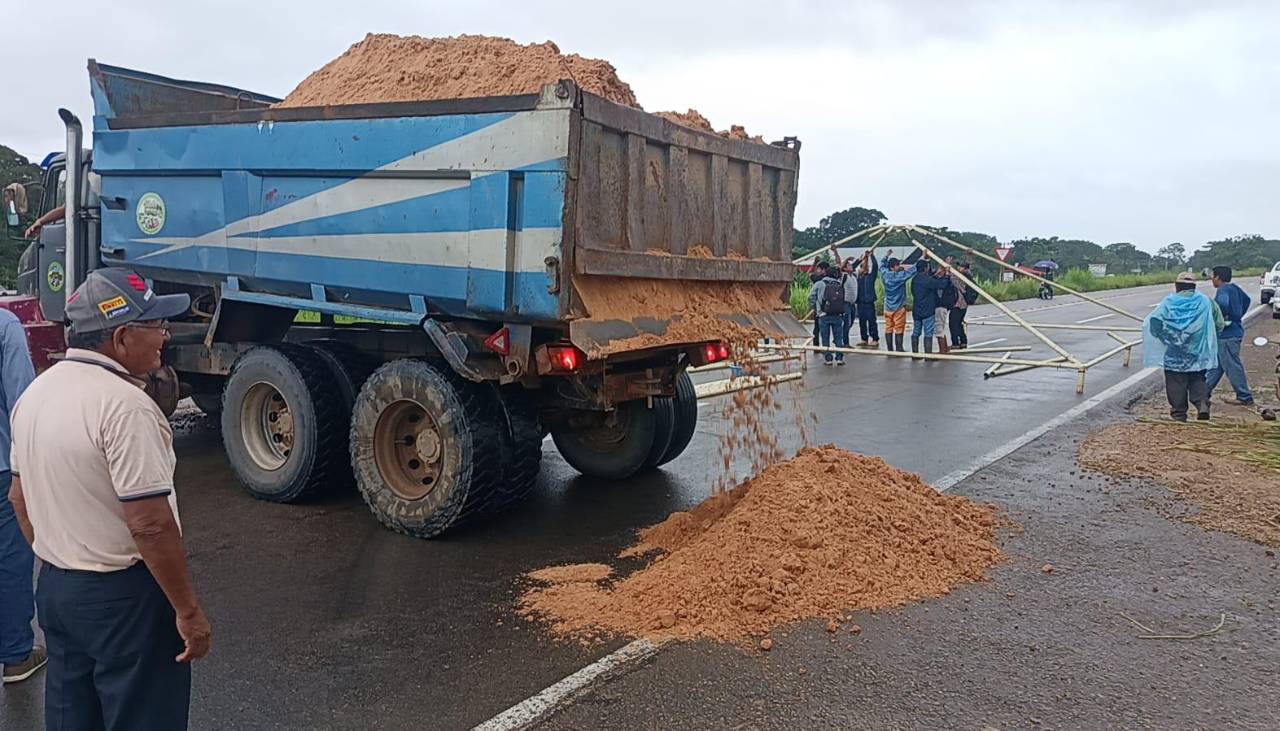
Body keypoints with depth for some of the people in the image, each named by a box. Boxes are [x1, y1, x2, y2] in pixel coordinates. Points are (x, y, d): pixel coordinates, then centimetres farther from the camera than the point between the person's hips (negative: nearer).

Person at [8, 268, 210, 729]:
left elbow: (19, 496, 15)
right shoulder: (124, 405, -24)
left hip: (54, 587, 9)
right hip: (124, 595, -9)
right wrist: (188, 611, -18)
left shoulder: (36, 393, 4)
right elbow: (151, 525, -26)